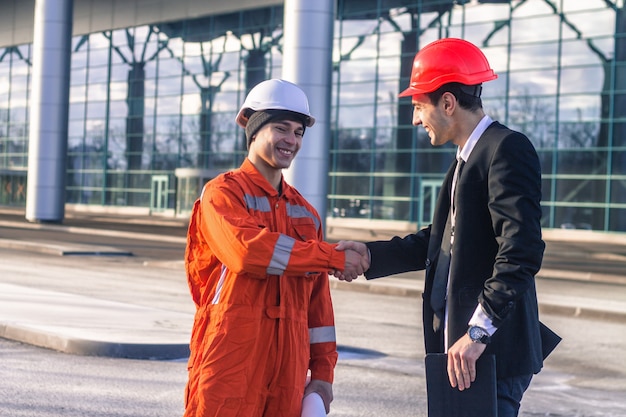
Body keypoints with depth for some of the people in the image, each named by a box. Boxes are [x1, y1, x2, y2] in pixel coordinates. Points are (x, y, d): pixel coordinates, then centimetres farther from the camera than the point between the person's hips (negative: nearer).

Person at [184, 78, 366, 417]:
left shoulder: (304, 212, 18)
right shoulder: (223, 192, -1)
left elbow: (317, 301, 17)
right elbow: (246, 249, -21)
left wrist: (323, 371, 11)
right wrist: (333, 257, -15)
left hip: (288, 370, 6)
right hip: (230, 365, -5)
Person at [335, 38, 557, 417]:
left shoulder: (508, 148, -13)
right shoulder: (466, 157, 17)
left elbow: (522, 249, -22)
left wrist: (479, 330, -24)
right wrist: (371, 255, 11)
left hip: (492, 350, -9)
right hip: (457, 343, 10)